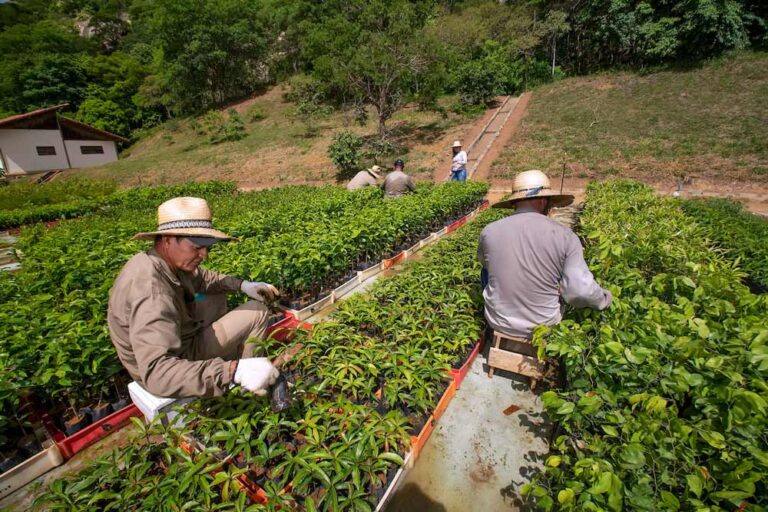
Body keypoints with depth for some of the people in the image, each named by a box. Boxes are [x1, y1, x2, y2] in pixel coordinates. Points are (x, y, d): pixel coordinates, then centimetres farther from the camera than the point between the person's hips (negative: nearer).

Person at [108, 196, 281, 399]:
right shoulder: (152, 293, -38)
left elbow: (200, 278, 9)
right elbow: (157, 374, -44)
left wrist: (242, 285, -4)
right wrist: (234, 371, -53)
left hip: (170, 341, 8)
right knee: (258, 310, -9)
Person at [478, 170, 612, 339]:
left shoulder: (489, 231, -14)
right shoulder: (566, 236, -17)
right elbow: (581, 291, -17)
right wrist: (605, 298, 5)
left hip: (498, 323, 0)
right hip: (544, 326, 1)